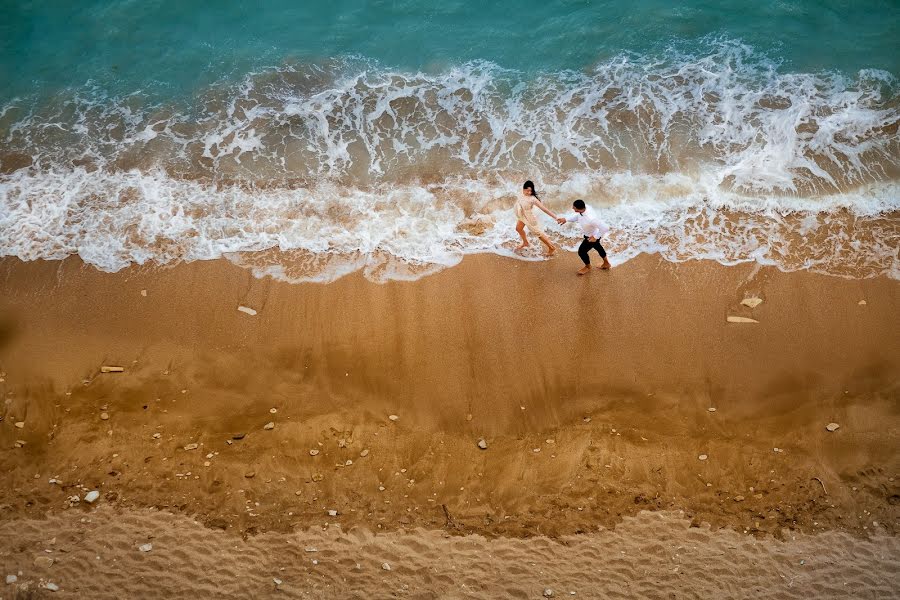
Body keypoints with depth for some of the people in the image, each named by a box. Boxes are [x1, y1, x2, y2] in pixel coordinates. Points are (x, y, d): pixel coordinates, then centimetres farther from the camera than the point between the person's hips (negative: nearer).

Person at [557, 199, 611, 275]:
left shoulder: (591, 219, -47)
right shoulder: (585, 207, -23)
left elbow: (605, 229, -38)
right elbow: (578, 216, 1)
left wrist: (595, 237, -26)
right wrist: (566, 220, -7)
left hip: (592, 237, -8)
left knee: (581, 251, 13)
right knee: (597, 246, 31)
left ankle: (588, 267, 46)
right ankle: (606, 263, 59)